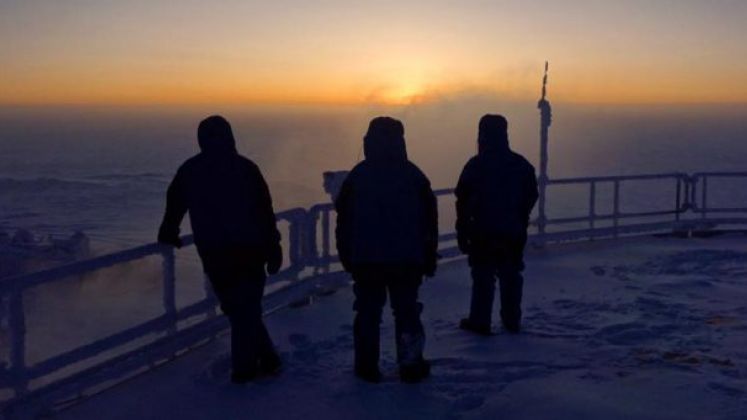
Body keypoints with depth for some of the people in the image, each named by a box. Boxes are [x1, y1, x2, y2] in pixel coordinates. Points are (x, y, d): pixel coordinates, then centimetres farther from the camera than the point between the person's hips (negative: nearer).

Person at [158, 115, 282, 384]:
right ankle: (244, 367, 11)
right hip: (251, 252, -1)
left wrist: (168, 236, 32)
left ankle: (266, 359, 16)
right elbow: (266, 211, -4)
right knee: (248, 309, 11)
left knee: (238, 309, 14)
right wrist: (274, 250, 1)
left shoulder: (189, 171, 4)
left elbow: (174, 205, 15)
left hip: (216, 256, 1)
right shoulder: (245, 167, -1)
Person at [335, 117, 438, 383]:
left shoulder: (356, 176, 0)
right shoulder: (413, 175, 0)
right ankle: (411, 366, 12)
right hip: (407, 260, 0)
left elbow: (343, 221, 3)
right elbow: (429, 220, 2)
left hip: (366, 260, 0)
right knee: (407, 312, 9)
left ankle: (367, 367, 12)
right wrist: (429, 259, 9)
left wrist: (347, 258, 11)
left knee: (368, 313, 8)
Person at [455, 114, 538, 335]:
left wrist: (463, 233, -4)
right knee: (511, 276, 13)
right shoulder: (521, 164, 4)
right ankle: (512, 320, 21)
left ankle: (480, 321, 6)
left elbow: (463, 201, -11)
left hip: (483, 233, -4)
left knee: (483, 277, 2)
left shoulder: (475, 165, -11)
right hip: (514, 233, 4)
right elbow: (531, 196, 11)